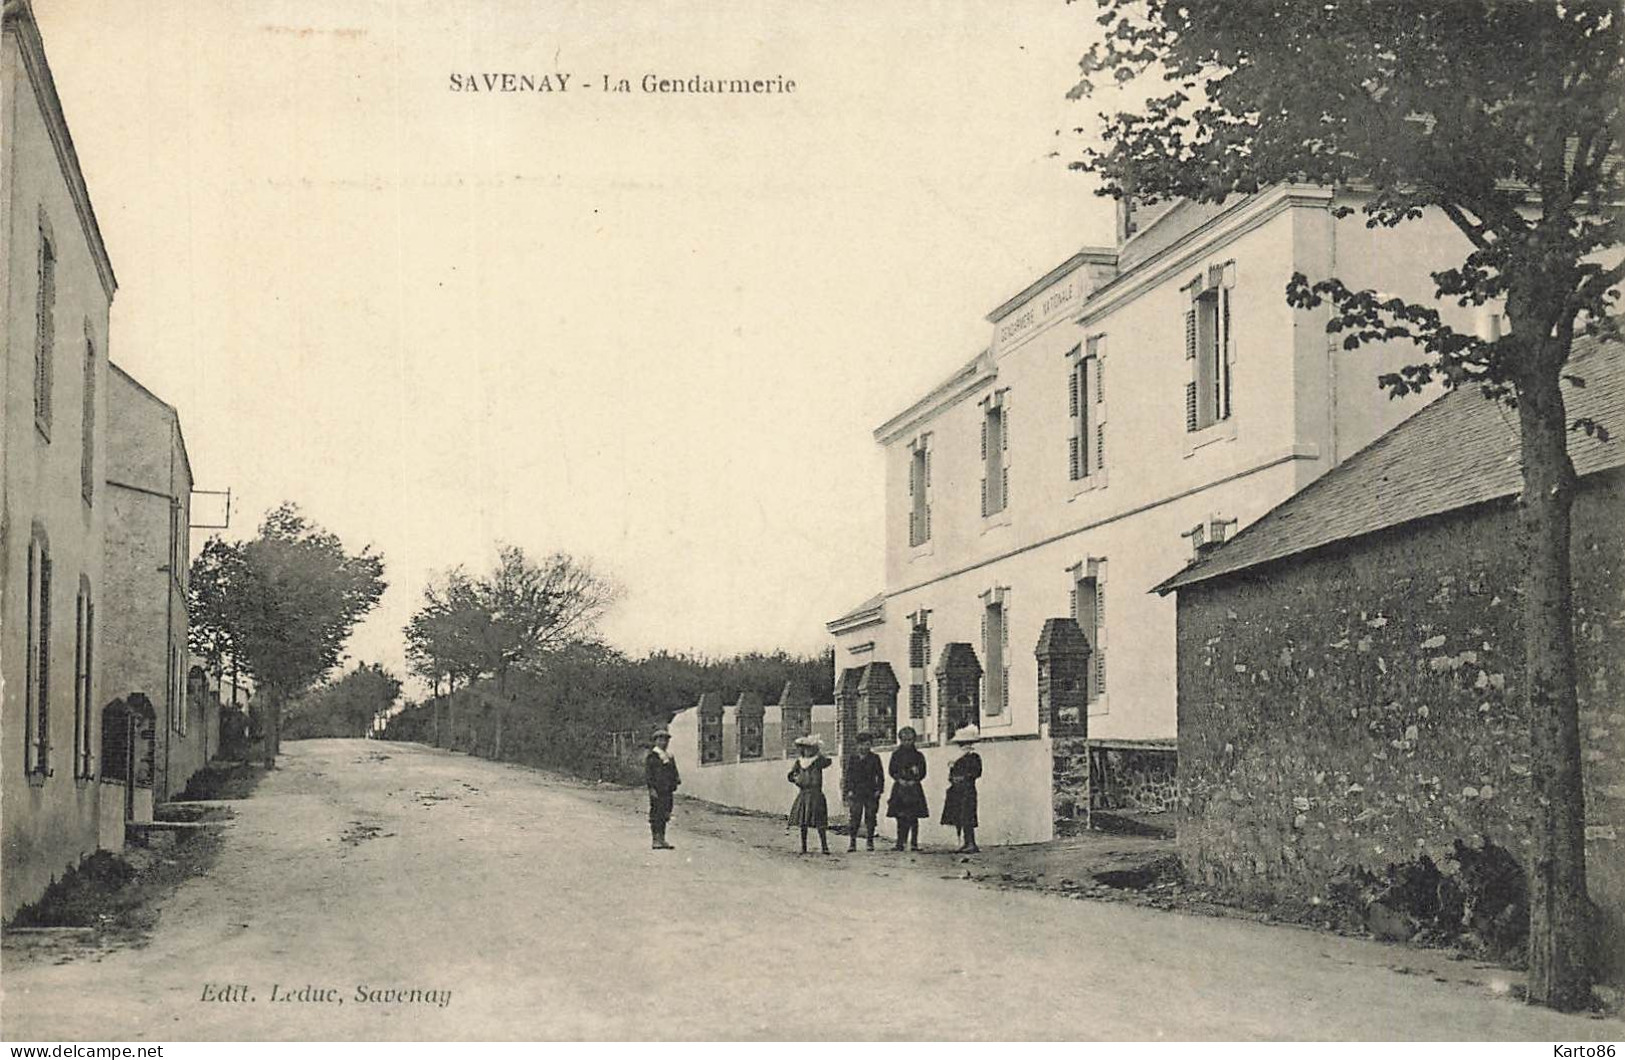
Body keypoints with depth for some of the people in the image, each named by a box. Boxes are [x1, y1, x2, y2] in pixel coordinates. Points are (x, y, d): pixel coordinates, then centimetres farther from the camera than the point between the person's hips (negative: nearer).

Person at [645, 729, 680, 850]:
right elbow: (647, 774, -11)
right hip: (657, 791, -8)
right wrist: (652, 788, -17)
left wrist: (677, 779, 8)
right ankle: (655, 840, -4)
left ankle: (662, 839, 16)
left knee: (665, 815, 10)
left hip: (667, 790, 8)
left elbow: (673, 771, 26)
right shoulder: (652, 756, -6)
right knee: (656, 815, -6)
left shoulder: (669, 756, 18)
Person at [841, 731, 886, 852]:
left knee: (870, 818, 1)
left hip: (871, 793, 0)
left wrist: (879, 790, 1)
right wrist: (847, 791, -1)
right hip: (856, 792, 0)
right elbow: (847, 775, 7)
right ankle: (852, 842, -4)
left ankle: (870, 842, 9)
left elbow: (880, 775, 9)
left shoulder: (875, 758, 7)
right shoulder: (852, 759, 7)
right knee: (855, 818, -6)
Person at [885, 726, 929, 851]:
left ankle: (914, 843, -2)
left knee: (913, 817, -4)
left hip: (914, 788, 0)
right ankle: (900, 843, -4)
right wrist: (900, 779, -10)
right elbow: (891, 770, 5)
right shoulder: (896, 755, 9)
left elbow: (922, 773, 6)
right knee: (901, 817, -5)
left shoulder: (918, 756, 9)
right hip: (900, 788, 0)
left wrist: (913, 780, -9)